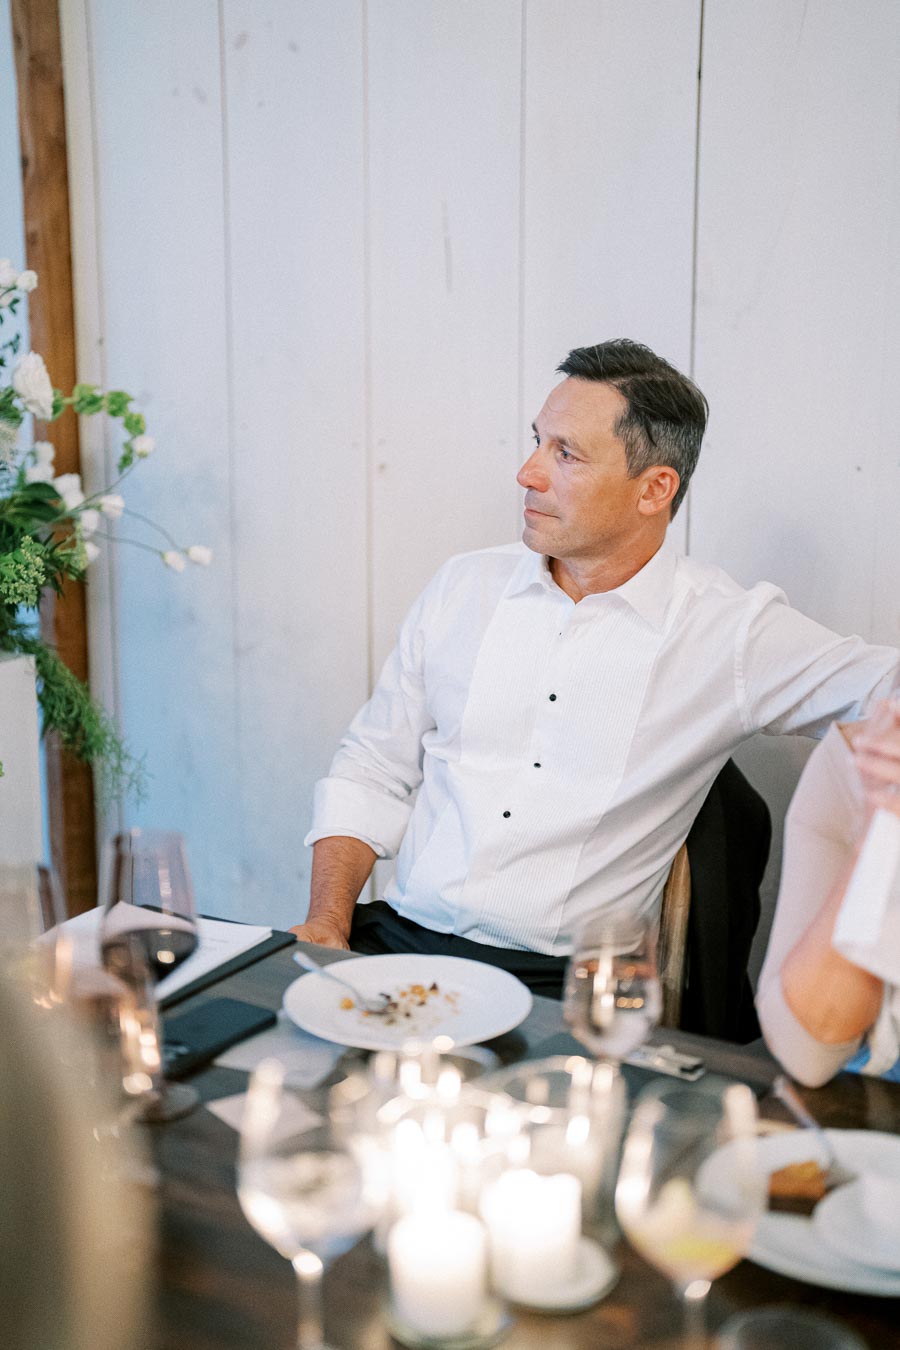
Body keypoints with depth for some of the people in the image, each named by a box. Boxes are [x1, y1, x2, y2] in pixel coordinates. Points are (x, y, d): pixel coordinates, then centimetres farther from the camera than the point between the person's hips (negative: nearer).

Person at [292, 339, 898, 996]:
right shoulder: (464, 586, 10)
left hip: (560, 982, -2)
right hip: (401, 938, 3)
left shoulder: (727, 628, -2)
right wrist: (328, 923, 0)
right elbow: (373, 770, 14)